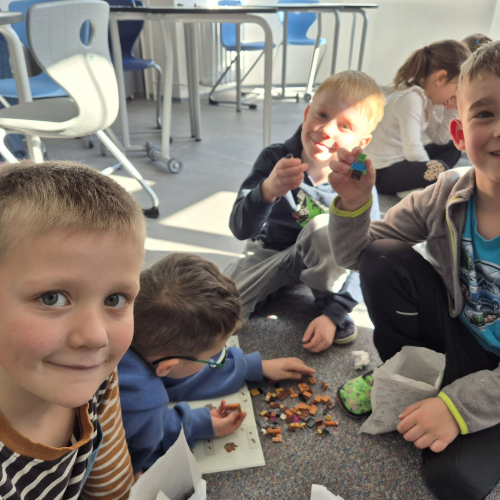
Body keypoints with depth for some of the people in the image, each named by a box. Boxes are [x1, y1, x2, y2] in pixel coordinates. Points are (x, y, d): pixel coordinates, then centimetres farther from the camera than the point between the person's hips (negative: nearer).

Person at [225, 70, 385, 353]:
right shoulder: (275, 159, -23)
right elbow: (240, 229, -31)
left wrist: (333, 314, -27)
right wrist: (268, 190, -51)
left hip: (320, 262, 0)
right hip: (268, 254, 1)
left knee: (327, 227, -35)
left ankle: (326, 300, -8)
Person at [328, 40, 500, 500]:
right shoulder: (447, 195, -14)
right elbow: (354, 254, -8)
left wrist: (460, 404, -29)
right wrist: (353, 204, -27)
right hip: (459, 338, 3)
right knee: (382, 257, -18)